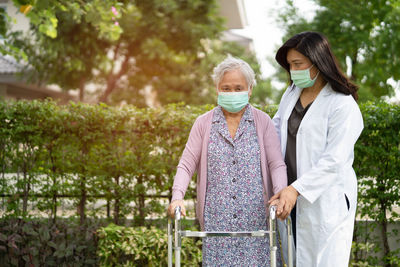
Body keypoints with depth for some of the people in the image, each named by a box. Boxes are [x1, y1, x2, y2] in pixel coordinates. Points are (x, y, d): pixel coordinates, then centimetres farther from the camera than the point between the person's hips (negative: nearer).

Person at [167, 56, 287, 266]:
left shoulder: (262, 122, 6)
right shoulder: (203, 123, 8)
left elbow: (277, 164, 0)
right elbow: (186, 164, 4)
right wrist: (177, 197, -12)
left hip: (255, 219, -1)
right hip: (216, 220, 1)